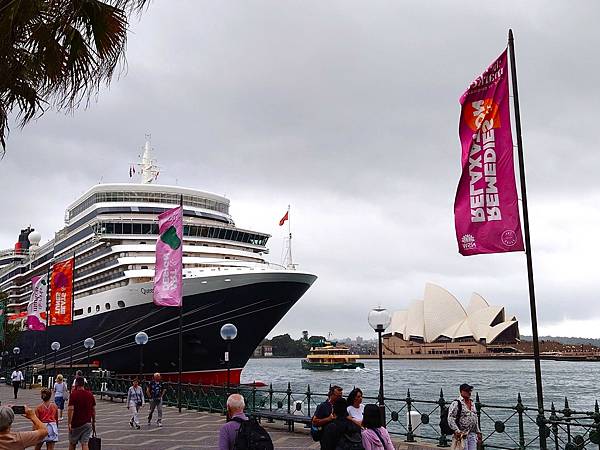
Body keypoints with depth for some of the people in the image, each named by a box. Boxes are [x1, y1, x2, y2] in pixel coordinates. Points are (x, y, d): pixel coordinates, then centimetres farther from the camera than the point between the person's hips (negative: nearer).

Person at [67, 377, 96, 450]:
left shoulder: (73, 394, -10)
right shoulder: (90, 394, 3)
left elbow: (71, 409, -18)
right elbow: (93, 410, 7)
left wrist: (69, 423, -16)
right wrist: (93, 422, 16)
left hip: (75, 423, -3)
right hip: (87, 423, 3)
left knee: (72, 444, 16)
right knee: (85, 444, -1)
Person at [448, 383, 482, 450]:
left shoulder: (472, 404, 15)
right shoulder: (456, 404, -10)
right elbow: (450, 419, -15)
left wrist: (478, 432, 18)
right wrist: (457, 431, -21)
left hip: (472, 435, 7)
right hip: (461, 435, -7)